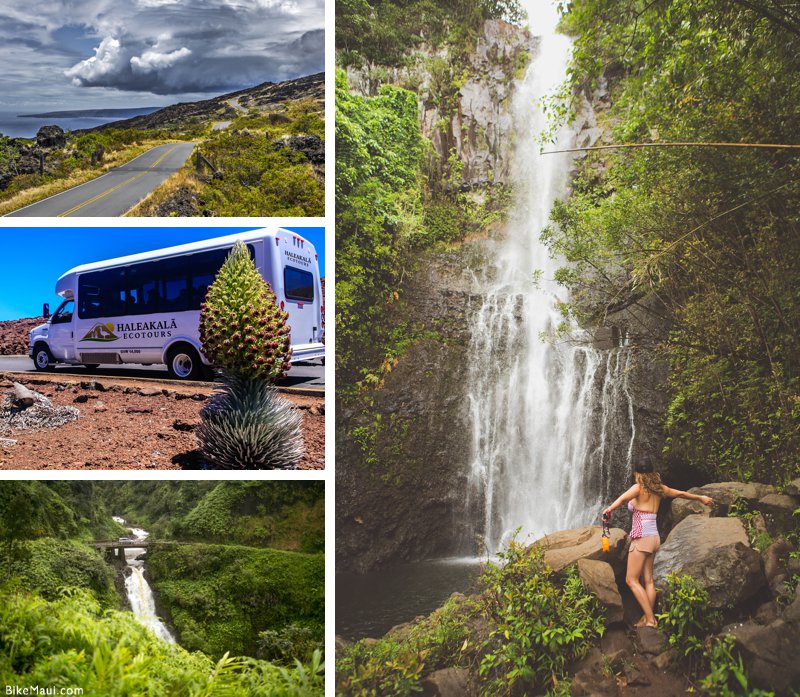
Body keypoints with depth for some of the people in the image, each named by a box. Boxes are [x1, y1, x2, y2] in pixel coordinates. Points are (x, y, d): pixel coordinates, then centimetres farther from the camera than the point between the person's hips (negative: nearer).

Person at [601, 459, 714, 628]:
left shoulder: (639, 488, -8)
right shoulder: (659, 488, 12)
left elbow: (623, 498, -30)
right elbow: (680, 493, 27)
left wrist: (609, 509, -46)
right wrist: (701, 498, 43)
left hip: (642, 537, -8)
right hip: (654, 537, 8)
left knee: (631, 580, -5)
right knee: (648, 580, 10)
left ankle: (650, 619, -9)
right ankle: (648, 619, 11)